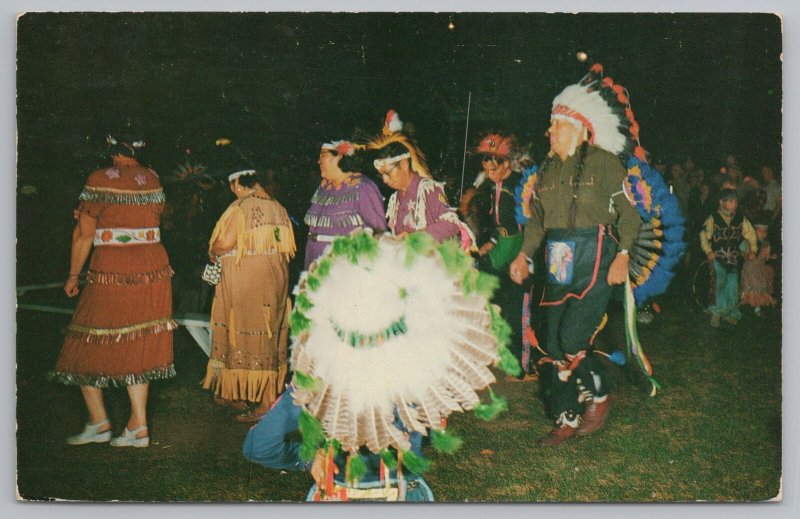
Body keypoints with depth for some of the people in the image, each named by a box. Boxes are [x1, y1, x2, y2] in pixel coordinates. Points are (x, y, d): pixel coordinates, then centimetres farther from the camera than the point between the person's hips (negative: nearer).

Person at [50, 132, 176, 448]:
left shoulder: (100, 179, -6)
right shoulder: (152, 179, 7)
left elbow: (84, 234, -6)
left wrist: (73, 276, 4)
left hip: (111, 274, -5)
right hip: (153, 269, 5)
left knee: (88, 349, 10)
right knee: (138, 349, 10)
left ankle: (99, 422, 12)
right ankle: (138, 427, 10)